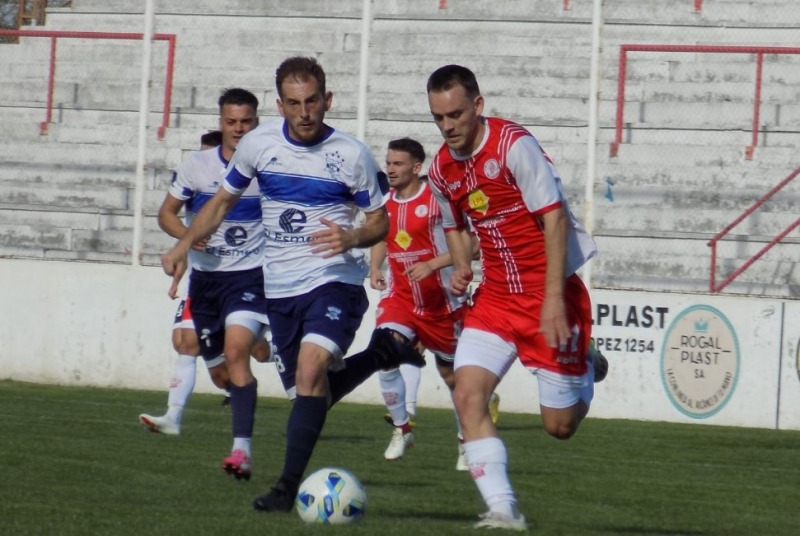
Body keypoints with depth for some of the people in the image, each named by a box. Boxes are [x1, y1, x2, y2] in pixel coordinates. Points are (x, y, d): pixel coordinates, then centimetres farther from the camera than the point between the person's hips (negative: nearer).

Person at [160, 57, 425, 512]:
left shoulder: (351, 155, -8)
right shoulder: (259, 144, 0)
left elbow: (380, 221, 2)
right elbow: (223, 201, 14)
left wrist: (351, 238, -20)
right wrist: (184, 245, 1)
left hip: (335, 280, -4)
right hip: (281, 288, 4)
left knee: (310, 368, -26)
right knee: (311, 392, 9)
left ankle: (289, 486, -24)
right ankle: (380, 354, 36)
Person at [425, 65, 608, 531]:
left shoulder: (513, 144, -18)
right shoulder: (442, 168, 4)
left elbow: (555, 217, -19)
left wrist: (554, 299, -23)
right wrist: (461, 266, 0)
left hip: (550, 293, -6)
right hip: (497, 296, 6)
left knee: (560, 425, 1)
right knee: (468, 395, -16)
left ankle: (585, 371, 36)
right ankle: (503, 510, -14)